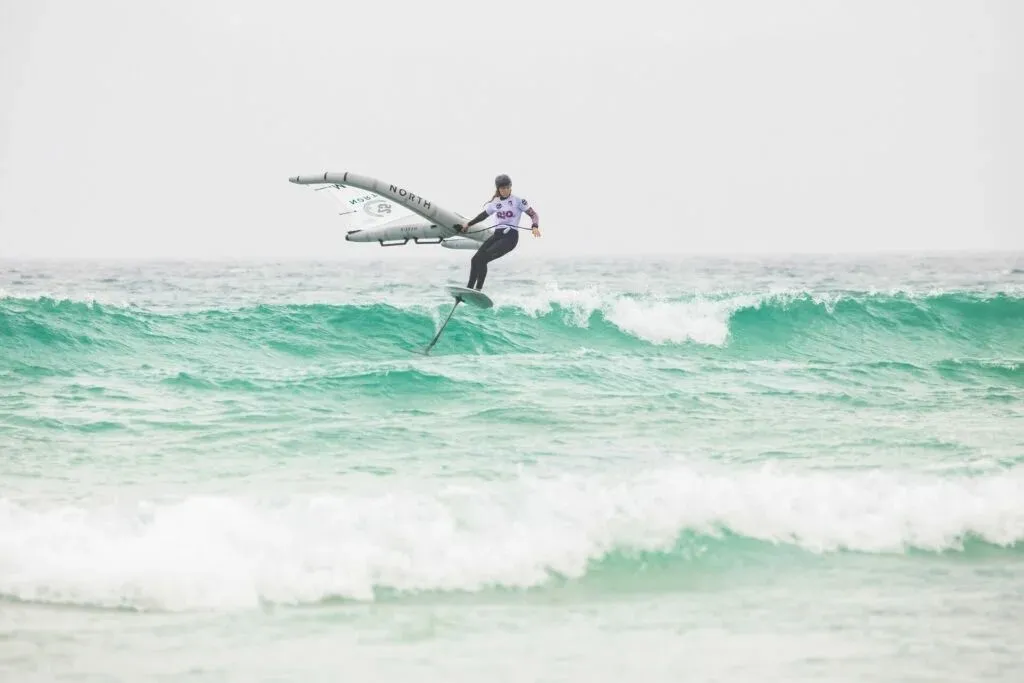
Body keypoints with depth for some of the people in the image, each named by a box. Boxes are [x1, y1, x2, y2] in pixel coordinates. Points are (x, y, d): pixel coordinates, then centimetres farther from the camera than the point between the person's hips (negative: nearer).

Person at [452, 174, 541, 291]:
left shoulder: (518, 201, 0)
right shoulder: (495, 203, 15)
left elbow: (533, 215, -1)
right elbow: (483, 215, 31)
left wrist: (535, 227, -20)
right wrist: (468, 224, 27)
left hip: (510, 237, -6)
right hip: (497, 235, 6)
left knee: (482, 259, -23)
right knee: (475, 259, -11)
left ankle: (478, 290, -24)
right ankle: (469, 288, -4)